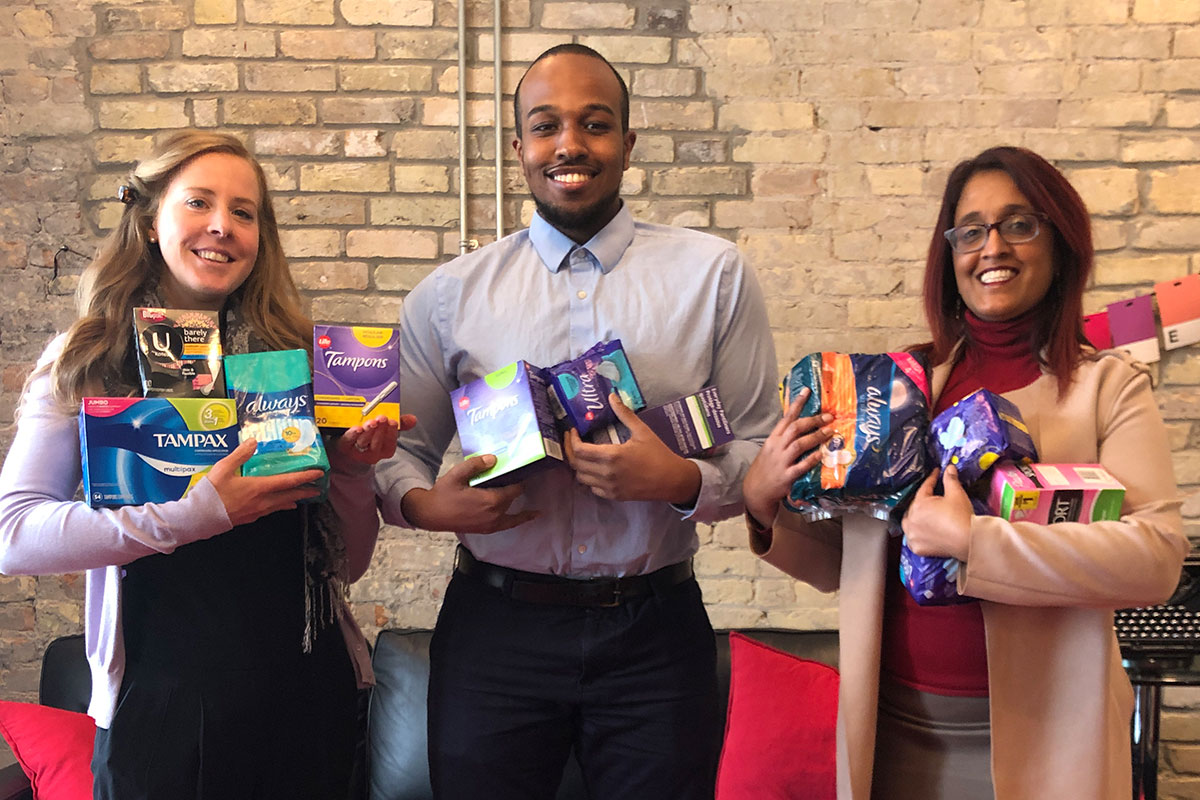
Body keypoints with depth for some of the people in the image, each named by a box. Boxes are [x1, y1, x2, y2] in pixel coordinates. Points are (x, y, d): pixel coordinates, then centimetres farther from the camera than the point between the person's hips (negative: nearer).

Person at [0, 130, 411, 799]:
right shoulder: (83, 363, -1)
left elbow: (347, 562, 5)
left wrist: (353, 468, -14)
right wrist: (191, 515, -23)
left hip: (307, 693, 2)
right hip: (159, 699, -2)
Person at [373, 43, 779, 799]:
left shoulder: (713, 274, 1)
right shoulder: (449, 295, 4)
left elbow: (763, 452, 2)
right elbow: (399, 449, 10)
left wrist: (682, 481, -18)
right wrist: (424, 503, -12)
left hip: (657, 630, 0)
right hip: (494, 629, 1)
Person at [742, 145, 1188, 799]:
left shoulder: (1108, 385, -3)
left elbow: (1158, 558, -18)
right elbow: (839, 565, 9)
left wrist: (969, 541, -23)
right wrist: (764, 504, -9)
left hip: (1036, 732, -2)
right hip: (894, 726, 3)